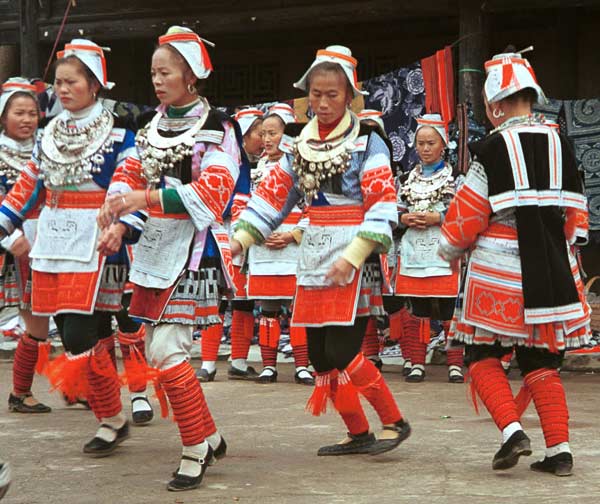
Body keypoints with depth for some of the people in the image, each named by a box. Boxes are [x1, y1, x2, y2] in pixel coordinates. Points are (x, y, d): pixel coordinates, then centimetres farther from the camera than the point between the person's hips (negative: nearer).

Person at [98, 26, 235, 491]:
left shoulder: (216, 128, -8)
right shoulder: (152, 127, 13)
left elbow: (213, 191, -19)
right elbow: (130, 176, 9)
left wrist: (144, 198, -26)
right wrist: (119, 223, -10)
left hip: (193, 249, -8)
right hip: (155, 247, 8)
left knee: (168, 351, -15)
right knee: (158, 352, 12)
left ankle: (196, 450, -2)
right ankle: (209, 437, 26)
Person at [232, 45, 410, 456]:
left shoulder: (366, 142, -6)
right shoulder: (299, 145, 13)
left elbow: (383, 207, -13)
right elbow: (273, 195, 11)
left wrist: (353, 256, -22)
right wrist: (241, 237, -2)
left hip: (355, 262, -7)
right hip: (314, 260, 7)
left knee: (342, 352, -14)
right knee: (320, 356, 7)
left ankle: (394, 422, 3)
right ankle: (358, 433, 20)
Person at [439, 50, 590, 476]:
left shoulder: (493, 149, -10)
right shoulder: (560, 145, 6)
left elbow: (468, 214, -4)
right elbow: (575, 213, 14)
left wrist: (450, 249, 15)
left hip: (500, 273, -5)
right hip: (552, 273, 5)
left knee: (483, 355, 9)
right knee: (541, 361, 12)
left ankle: (512, 430, -9)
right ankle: (560, 449, 5)